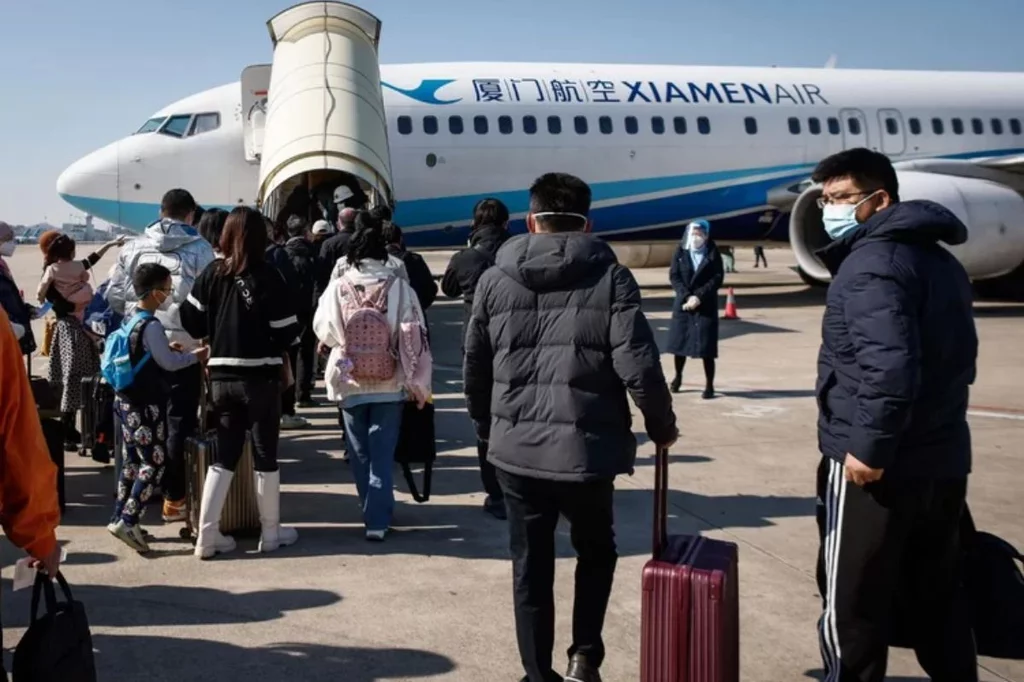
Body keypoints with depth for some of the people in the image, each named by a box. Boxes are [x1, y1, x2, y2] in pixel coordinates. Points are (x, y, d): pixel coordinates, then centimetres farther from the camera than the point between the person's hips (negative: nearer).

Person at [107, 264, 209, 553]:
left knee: (133, 460, 15)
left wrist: (165, 348, 13)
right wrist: (196, 356, 0)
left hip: (127, 400, 9)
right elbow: (169, 363, -14)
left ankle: (120, 518, 20)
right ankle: (127, 522, -8)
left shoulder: (132, 320, 9)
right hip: (145, 405, -9)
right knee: (155, 463, -5)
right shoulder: (151, 325, -18)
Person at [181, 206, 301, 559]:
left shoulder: (212, 274, 0)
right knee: (265, 455, 8)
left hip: (222, 376, 4)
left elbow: (192, 323, 1)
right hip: (261, 377, -4)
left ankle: (207, 536, 10)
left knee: (224, 455, 12)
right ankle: (271, 532, 19)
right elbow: (288, 332, -11)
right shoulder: (268, 276, -11)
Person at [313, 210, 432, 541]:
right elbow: (415, 338, -8)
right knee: (382, 454, 5)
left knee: (360, 453, 17)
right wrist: (419, 383, 0)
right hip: (390, 384, -1)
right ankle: (377, 520, 1)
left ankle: (373, 511, 30)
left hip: (350, 383, 1)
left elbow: (322, 331, 2)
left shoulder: (338, 287, -9)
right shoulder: (399, 286, -10)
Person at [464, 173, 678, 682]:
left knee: (531, 568, 15)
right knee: (595, 551, 23)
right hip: (587, 447, -2)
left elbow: (474, 368, 9)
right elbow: (637, 366, -12)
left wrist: (487, 428, 24)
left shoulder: (495, 280, 4)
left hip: (517, 449, 2)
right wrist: (662, 425, 5)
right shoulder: (610, 277, -5)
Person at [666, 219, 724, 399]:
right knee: (679, 342, 9)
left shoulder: (713, 254, -1)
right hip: (683, 303, 2)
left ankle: (709, 385, 3)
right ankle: (678, 376, 31)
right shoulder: (681, 252, 2)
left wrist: (699, 296, -16)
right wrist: (687, 296, -15)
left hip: (706, 306, -2)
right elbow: (674, 276, -3)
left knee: (706, 347, -5)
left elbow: (717, 278, -6)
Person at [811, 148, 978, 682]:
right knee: (937, 594, 19)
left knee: (851, 600, 2)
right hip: (943, 459, 9)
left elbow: (889, 365, -28)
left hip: (876, 465, -9)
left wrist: (870, 446, -23)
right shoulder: (940, 260, 15)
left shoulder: (870, 262, -16)